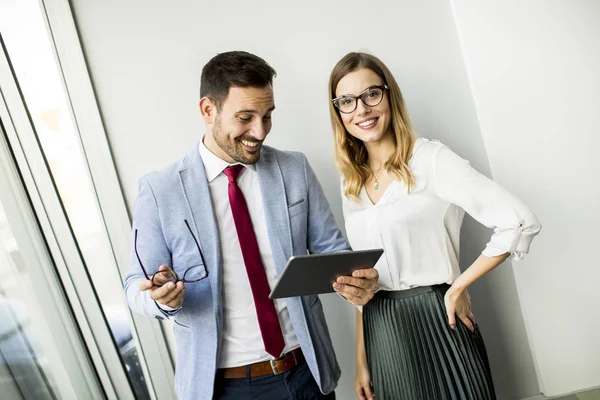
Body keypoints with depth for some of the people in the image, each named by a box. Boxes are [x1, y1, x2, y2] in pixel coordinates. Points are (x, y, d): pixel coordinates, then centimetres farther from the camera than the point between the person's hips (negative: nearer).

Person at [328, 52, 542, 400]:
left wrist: (458, 288, -10)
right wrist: (362, 362, 11)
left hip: (436, 321, -5)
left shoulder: (430, 159, -10)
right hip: (381, 334, 5)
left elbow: (519, 222, -17)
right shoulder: (351, 183, 7)